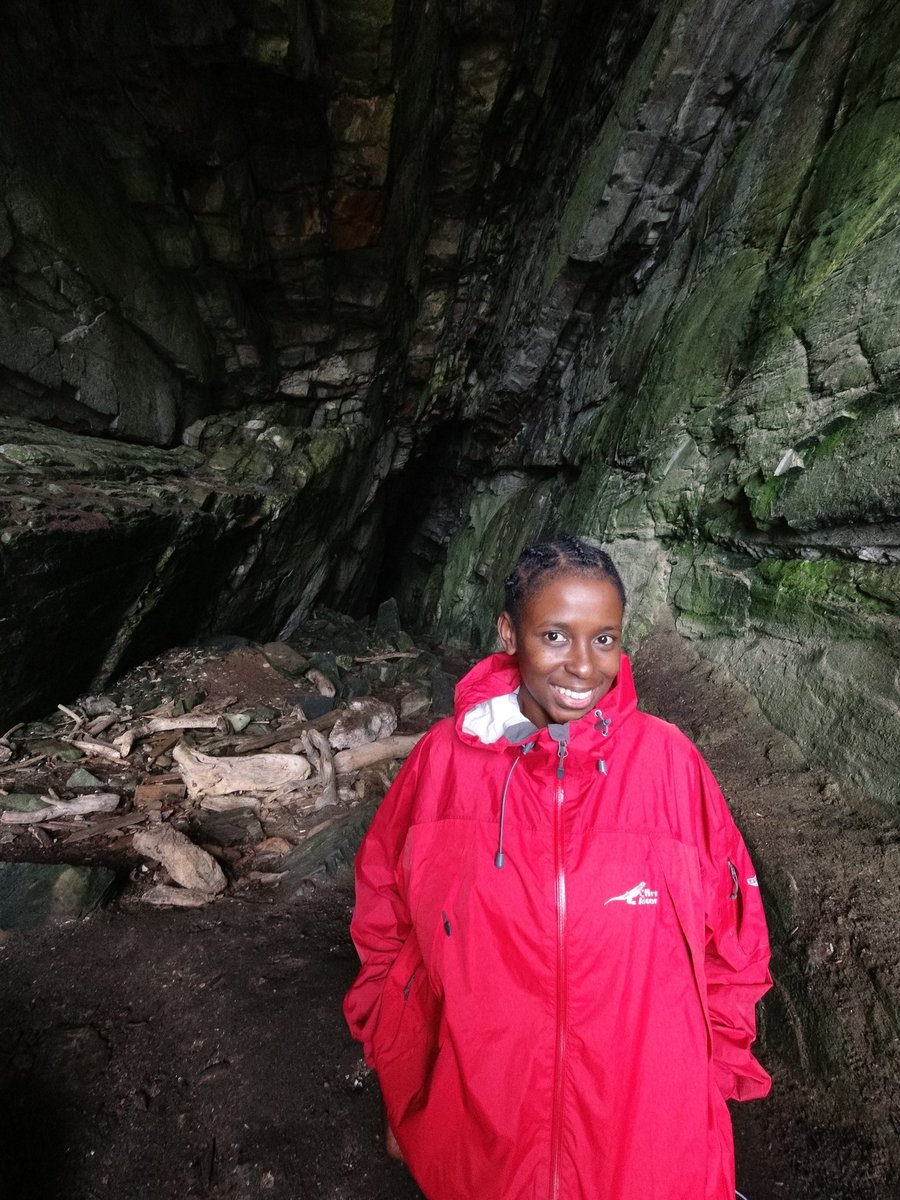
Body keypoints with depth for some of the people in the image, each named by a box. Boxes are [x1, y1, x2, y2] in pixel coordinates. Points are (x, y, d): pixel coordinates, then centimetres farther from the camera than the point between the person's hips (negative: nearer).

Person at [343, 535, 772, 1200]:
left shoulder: (667, 759, -15)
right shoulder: (446, 758, -14)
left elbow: (731, 927, -2)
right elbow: (382, 914, 1)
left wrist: (706, 1077, 2)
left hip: (646, 1124, 0)